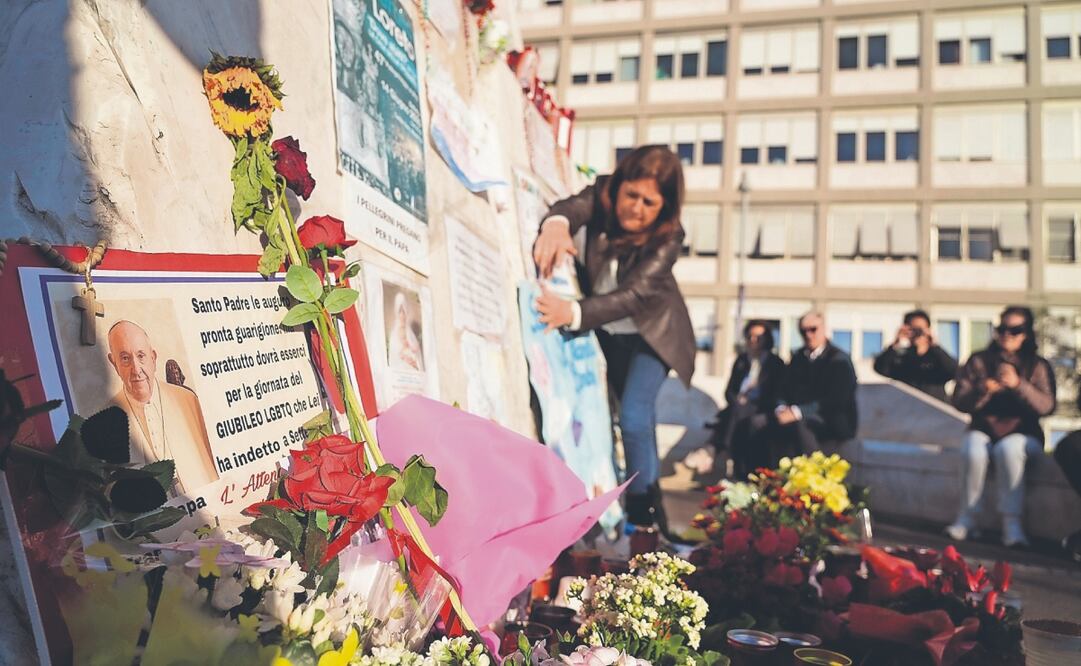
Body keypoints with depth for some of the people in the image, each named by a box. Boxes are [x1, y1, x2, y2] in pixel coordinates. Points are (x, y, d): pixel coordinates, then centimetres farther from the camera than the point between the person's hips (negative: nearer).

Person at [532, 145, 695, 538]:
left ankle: (644, 513, 1)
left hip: (650, 332, -4)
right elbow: (576, 205, -41)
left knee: (634, 417, -17)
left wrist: (573, 313, -55)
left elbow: (635, 295, -41)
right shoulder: (601, 197, -20)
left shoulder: (668, 236, -30)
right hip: (604, 333, 4)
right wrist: (556, 223, -66)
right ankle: (649, 498, 36)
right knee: (640, 419, 16)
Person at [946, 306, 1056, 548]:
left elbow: (1046, 406, -7)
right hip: (983, 430, 1)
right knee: (973, 451, -33)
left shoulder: (1038, 366, 7)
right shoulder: (979, 361, 8)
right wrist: (985, 389, -18)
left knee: (1008, 449, -36)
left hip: (1022, 434, -1)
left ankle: (1012, 522, -31)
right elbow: (959, 401, 1)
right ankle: (966, 517, -21)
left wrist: (1018, 385, -21)